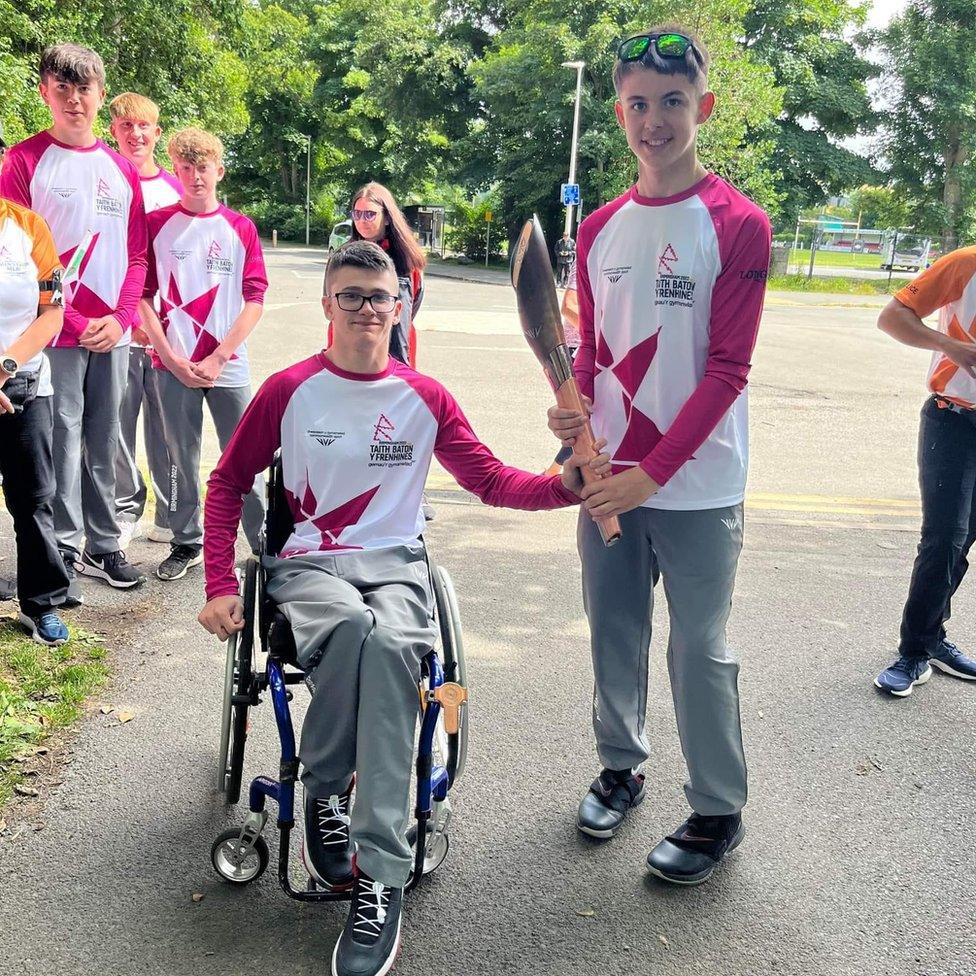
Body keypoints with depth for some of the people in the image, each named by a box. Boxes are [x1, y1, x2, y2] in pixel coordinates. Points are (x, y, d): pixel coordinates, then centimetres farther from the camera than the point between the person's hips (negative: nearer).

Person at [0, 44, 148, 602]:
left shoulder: (122, 170, 11)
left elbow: (137, 255, 11)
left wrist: (120, 317, -4)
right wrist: (75, 321, -11)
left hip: (113, 333, 4)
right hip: (56, 332, -4)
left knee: (104, 443, 10)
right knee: (62, 443, -2)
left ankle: (103, 545, 21)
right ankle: (63, 553, 8)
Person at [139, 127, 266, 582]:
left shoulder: (241, 228, 4)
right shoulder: (156, 224, 4)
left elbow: (255, 300, 0)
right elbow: (143, 297, 3)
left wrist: (218, 357, -8)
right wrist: (171, 357, -7)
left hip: (228, 365, 0)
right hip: (173, 364, 1)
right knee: (181, 459, 8)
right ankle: (187, 544, 21)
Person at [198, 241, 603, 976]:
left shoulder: (425, 398, 7)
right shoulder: (289, 391, 2)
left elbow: (490, 480, 6)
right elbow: (229, 482, 7)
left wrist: (564, 486, -13)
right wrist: (221, 586, -2)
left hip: (395, 563, 1)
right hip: (308, 564, -1)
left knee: (389, 644, -35)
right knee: (350, 626, -37)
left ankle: (381, 880, -33)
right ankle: (323, 796, -11)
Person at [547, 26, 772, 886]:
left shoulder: (738, 225, -9)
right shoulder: (601, 227, 8)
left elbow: (727, 370, -14)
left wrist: (654, 472, -20)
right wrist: (575, 404, -7)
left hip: (696, 487, -5)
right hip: (607, 477, 5)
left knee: (699, 652, 5)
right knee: (614, 634, 16)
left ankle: (719, 812, 23)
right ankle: (621, 765, 38)